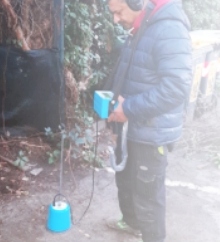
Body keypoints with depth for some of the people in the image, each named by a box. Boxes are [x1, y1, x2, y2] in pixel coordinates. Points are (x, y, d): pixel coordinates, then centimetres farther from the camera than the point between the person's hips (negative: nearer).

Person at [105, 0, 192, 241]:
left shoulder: (169, 31, -23)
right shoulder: (139, 30, 9)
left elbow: (176, 88, -30)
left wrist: (129, 108, -24)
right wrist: (116, 101, 5)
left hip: (152, 133, -10)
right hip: (131, 127, 10)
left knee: (147, 194, 5)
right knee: (125, 179, 26)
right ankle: (131, 222, 50)